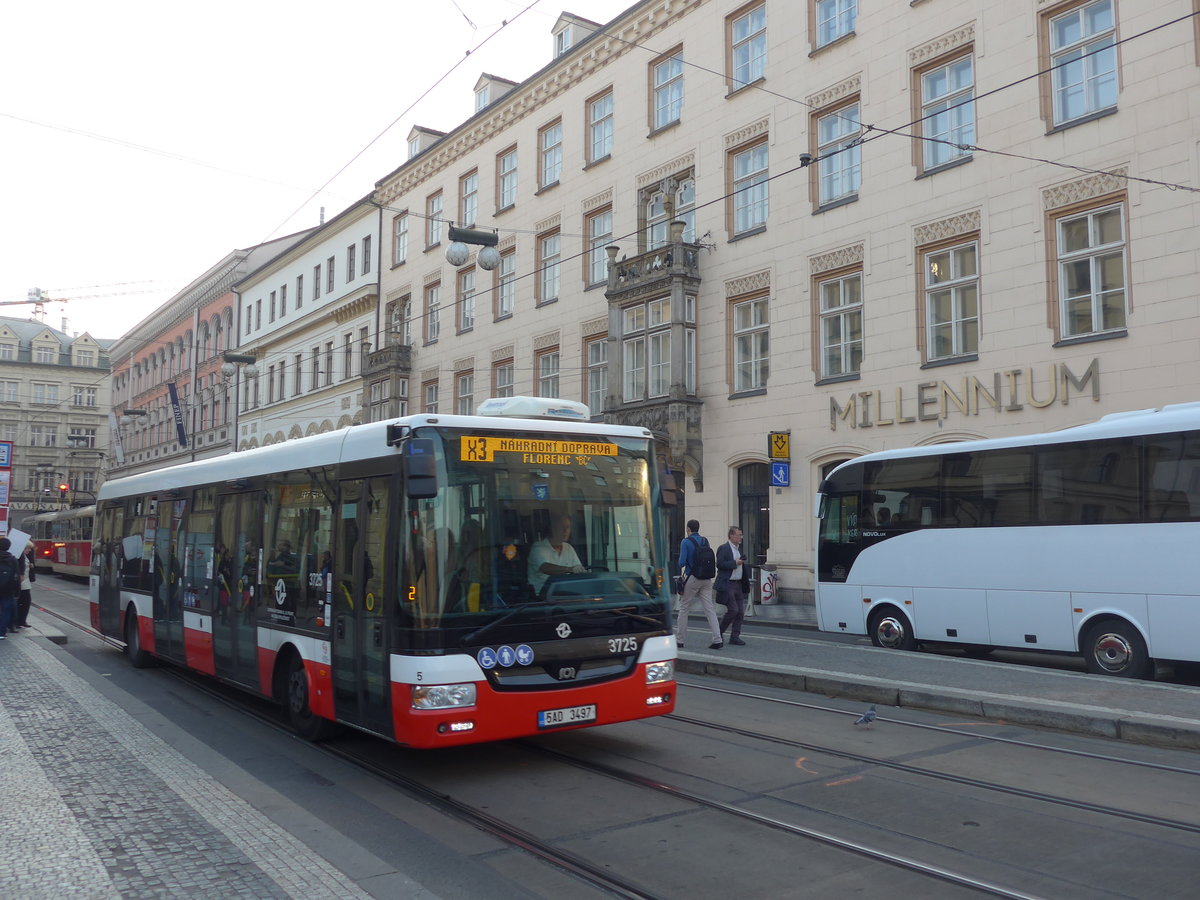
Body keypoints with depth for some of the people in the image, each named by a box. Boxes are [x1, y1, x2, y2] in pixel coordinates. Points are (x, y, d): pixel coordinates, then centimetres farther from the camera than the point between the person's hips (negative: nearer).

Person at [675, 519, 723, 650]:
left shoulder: (686, 542, -9)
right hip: (706, 579, 5)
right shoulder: (705, 541, 7)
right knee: (709, 609, 3)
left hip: (692, 578, -5)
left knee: (684, 609, 9)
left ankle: (680, 640, 16)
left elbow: (682, 562, -14)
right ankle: (717, 640, -4)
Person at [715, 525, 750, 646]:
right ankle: (719, 632, 8)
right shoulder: (723, 548, -9)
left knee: (740, 612, 5)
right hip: (727, 585, -8)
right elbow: (719, 564, -18)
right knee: (733, 610, -11)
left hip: (738, 584, 8)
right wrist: (735, 563, -20)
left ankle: (735, 637, 12)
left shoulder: (739, 548, 17)